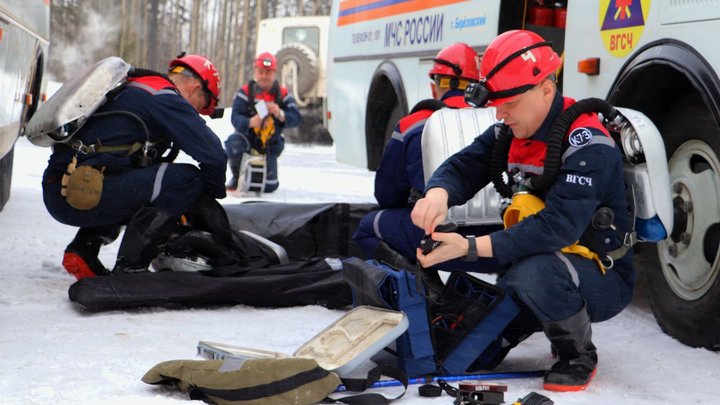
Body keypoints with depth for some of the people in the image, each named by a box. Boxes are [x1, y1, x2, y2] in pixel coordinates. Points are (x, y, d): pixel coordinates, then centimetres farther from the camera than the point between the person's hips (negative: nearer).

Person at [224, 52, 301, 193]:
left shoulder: (283, 94, -5)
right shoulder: (245, 92, -11)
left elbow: (295, 119, -15)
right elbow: (235, 118, -21)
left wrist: (280, 115, -37)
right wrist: (250, 122, -43)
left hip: (270, 145, 2)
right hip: (247, 137, -1)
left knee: (269, 187, -4)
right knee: (233, 143, -37)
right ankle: (236, 177, -5)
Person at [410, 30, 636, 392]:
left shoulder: (586, 142, -24)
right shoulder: (508, 134, 1)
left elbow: (559, 226, -34)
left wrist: (471, 247, -39)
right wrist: (438, 193, -30)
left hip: (602, 277, -7)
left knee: (533, 274, -37)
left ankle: (579, 356, -11)